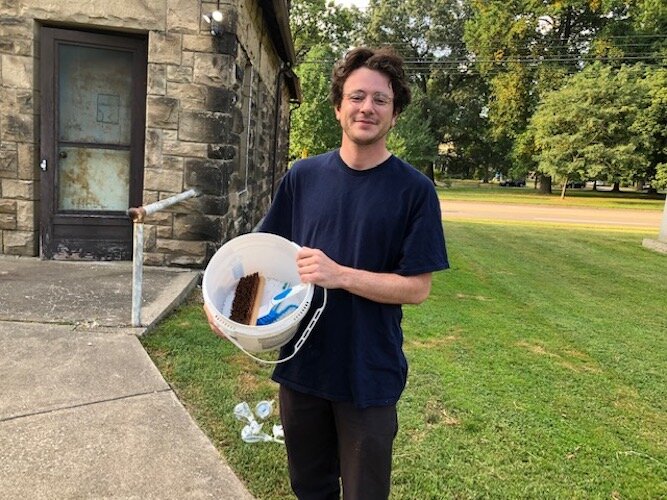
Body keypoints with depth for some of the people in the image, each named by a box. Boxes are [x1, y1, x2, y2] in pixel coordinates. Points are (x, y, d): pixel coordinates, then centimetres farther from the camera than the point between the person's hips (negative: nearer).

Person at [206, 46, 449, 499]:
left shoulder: (414, 189, -10)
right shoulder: (303, 176, -1)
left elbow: (417, 288, -12)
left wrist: (340, 275, -24)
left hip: (369, 376, -3)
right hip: (300, 365, 3)